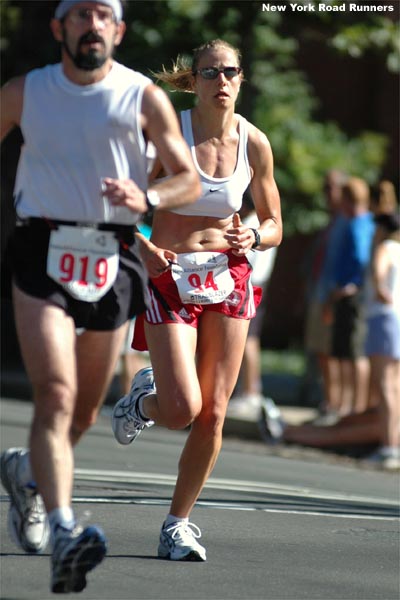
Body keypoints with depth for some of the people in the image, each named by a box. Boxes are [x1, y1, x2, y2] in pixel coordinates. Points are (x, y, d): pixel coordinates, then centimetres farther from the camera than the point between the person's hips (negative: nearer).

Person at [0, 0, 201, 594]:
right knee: (55, 394, -19)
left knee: (84, 411, 12)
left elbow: (190, 180, 4)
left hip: (113, 261, 2)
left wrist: (147, 198, -17)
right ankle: (64, 536, -31)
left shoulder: (144, 97, 3)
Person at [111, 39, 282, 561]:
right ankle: (144, 398, 23)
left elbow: (274, 226, 10)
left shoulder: (254, 143, 0)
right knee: (182, 412, -13)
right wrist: (143, 247, -23)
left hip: (229, 280, 3)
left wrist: (253, 238, -13)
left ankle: (179, 523, 14)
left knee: (213, 414, -1)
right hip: (170, 279, -3)